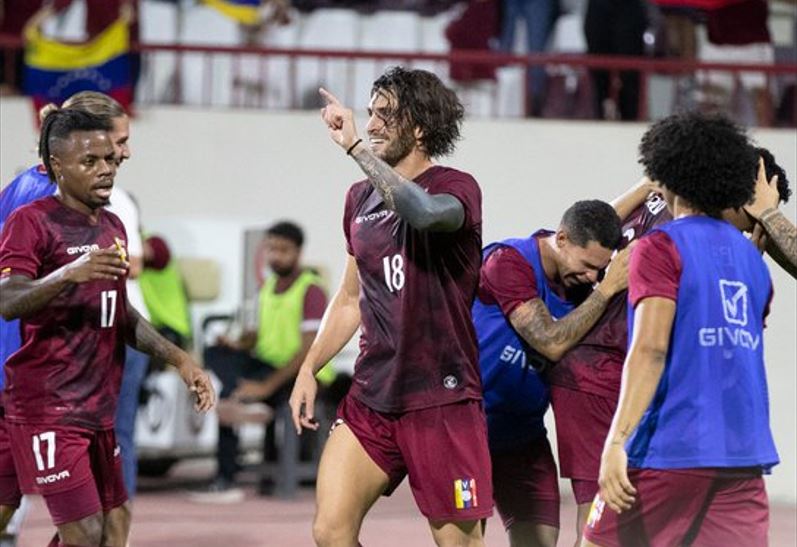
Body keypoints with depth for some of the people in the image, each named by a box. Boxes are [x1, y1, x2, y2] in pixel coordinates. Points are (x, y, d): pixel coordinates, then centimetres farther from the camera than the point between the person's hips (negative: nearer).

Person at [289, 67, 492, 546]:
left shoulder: (457, 188, -8)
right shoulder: (361, 198, 13)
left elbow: (425, 212, -35)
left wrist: (355, 147, -31)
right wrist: (309, 369, 15)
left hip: (442, 398, -6)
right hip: (371, 397, 6)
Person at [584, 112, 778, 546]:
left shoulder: (661, 248, -5)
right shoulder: (751, 256, 14)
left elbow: (650, 350, -16)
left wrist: (617, 441, -21)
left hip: (669, 453, -5)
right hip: (745, 456, 5)